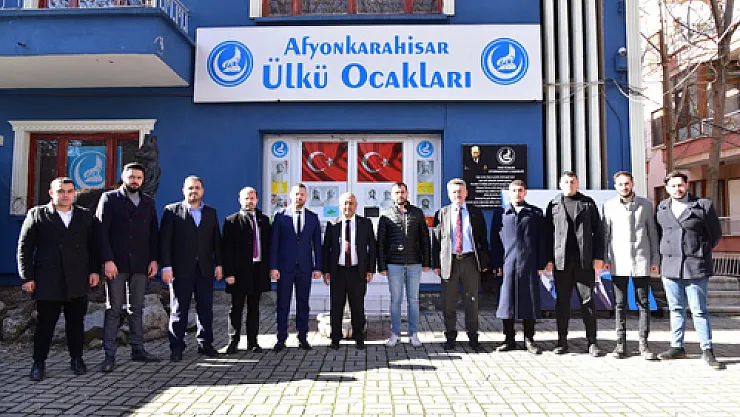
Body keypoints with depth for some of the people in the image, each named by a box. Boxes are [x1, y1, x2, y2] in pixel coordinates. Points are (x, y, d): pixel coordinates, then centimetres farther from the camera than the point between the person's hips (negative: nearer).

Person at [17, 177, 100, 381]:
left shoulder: (85, 215, 10)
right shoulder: (36, 214, 4)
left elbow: (93, 245, 11)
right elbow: (24, 247, 2)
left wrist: (94, 270, 3)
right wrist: (27, 277, -3)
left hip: (78, 281, 2)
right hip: (48, 282, -1)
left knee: (76, 322, 8)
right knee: (44, 323, 6)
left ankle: (77, 359, 22)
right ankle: (39, 363, 20)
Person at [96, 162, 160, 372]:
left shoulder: (148, 202, 14)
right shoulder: (109, 198, 3)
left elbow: (154, 233, 13)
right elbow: (102, 231, -4)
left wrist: (154, 259, 4)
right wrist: (107, 260, -13)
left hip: (141, 265, 4)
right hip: (116, 264, -3)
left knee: (136, 308, 9)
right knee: (113, 310, -1)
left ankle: (138, 349, 16)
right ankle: (109, 354, 5)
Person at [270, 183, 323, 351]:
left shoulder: (313, 217, 7)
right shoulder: (280, 216, 1)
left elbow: (317, 243, 8)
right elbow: (274, 243, 0)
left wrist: (318, 267, 2)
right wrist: (273, 267, -7)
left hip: (305, 267, 2)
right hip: (284, 267, -1)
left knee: (303, 303, 7)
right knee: (283, 304, 3)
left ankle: (303, 337, 17)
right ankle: (281, 339, 13)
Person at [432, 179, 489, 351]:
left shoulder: (476, 212, 7)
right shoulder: (441, 214, 7)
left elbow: (483, 238, 8)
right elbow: (436, 240, 5)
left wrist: (484, 262, 2)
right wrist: (436, 264, -1)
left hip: (470, 261, 0)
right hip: (449, 262, 0)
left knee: (471, 302, 7)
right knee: (449, 303, 5)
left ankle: (473, 338, 19)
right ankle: (450, 337, 18)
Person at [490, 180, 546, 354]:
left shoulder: (536, 213, 10)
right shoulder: (500, 214, 11)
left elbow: (542, 240, 7)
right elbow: (495, 241, 8)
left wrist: (541, 264, 1)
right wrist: (497, 264, 1)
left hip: (529, 264, 0)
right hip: (507, 263, 0)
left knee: (530, 300, 3)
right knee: (507, 300, 2)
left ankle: (529, 340, 14)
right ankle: (509, 339, 13)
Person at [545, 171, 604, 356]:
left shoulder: (588, 203, 10)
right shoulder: (553, 205, 10)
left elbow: (597, 231, 7)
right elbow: (548, 234, 7)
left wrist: (598, 257, -2)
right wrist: (549, 259, 0)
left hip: (585, 261, 0)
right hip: (561, 261, 1)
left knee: (588, 301, 2)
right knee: (562, 302, 5)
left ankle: (592, 342, 11)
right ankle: (562, 341, 13)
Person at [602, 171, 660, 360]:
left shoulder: (646, 205, 7)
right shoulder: (609, 206, 5)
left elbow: (652, 233, 9)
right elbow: (605, 234, 6)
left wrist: (655, 259, 4)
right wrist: (604, 259, 0)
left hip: (641, 261, 0)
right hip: (618, 263, 0)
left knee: (643, 303, 3)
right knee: (620, 304, 5)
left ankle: (643, 343, 11)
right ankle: (621, 343, 11)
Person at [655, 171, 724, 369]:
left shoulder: (704, 205, -1)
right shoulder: (661, 208, 8)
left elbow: (716, 234, 6)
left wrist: (700, 252, 9)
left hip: (696, 267, -3)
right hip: (670, 267, 3)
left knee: (699, 310, 2)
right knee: (676, 309, 12)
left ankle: (707, 350, 13)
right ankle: (677, 347, 20)